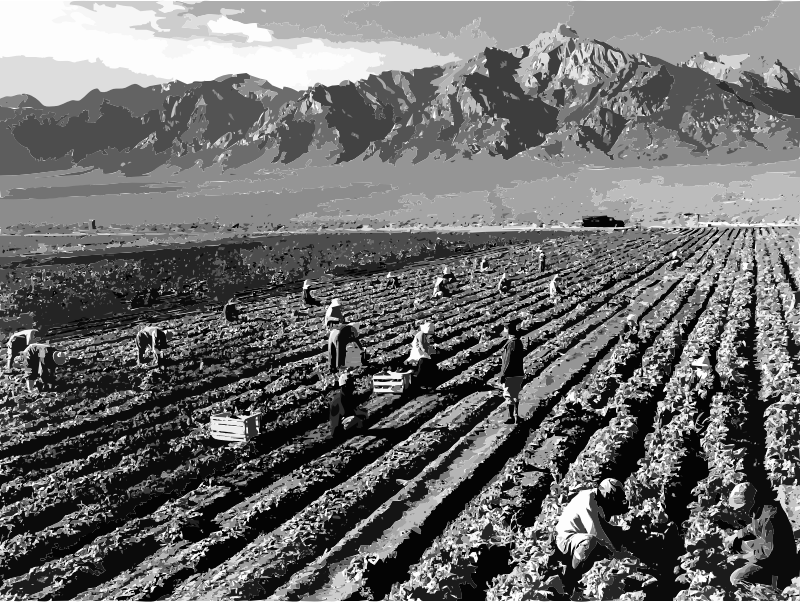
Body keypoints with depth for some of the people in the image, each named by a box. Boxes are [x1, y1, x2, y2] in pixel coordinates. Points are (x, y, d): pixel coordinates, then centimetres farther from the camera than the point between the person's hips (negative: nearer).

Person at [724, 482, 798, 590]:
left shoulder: (769, 517, -34)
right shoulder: (757, 507, -4)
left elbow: (768, 552, -31)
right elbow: (752, 528, 16)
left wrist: (745, 556, -17)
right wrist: (735, 536, 0)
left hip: (777, 559, -10)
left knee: (736, 579, -16)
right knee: (730, 542, 11)